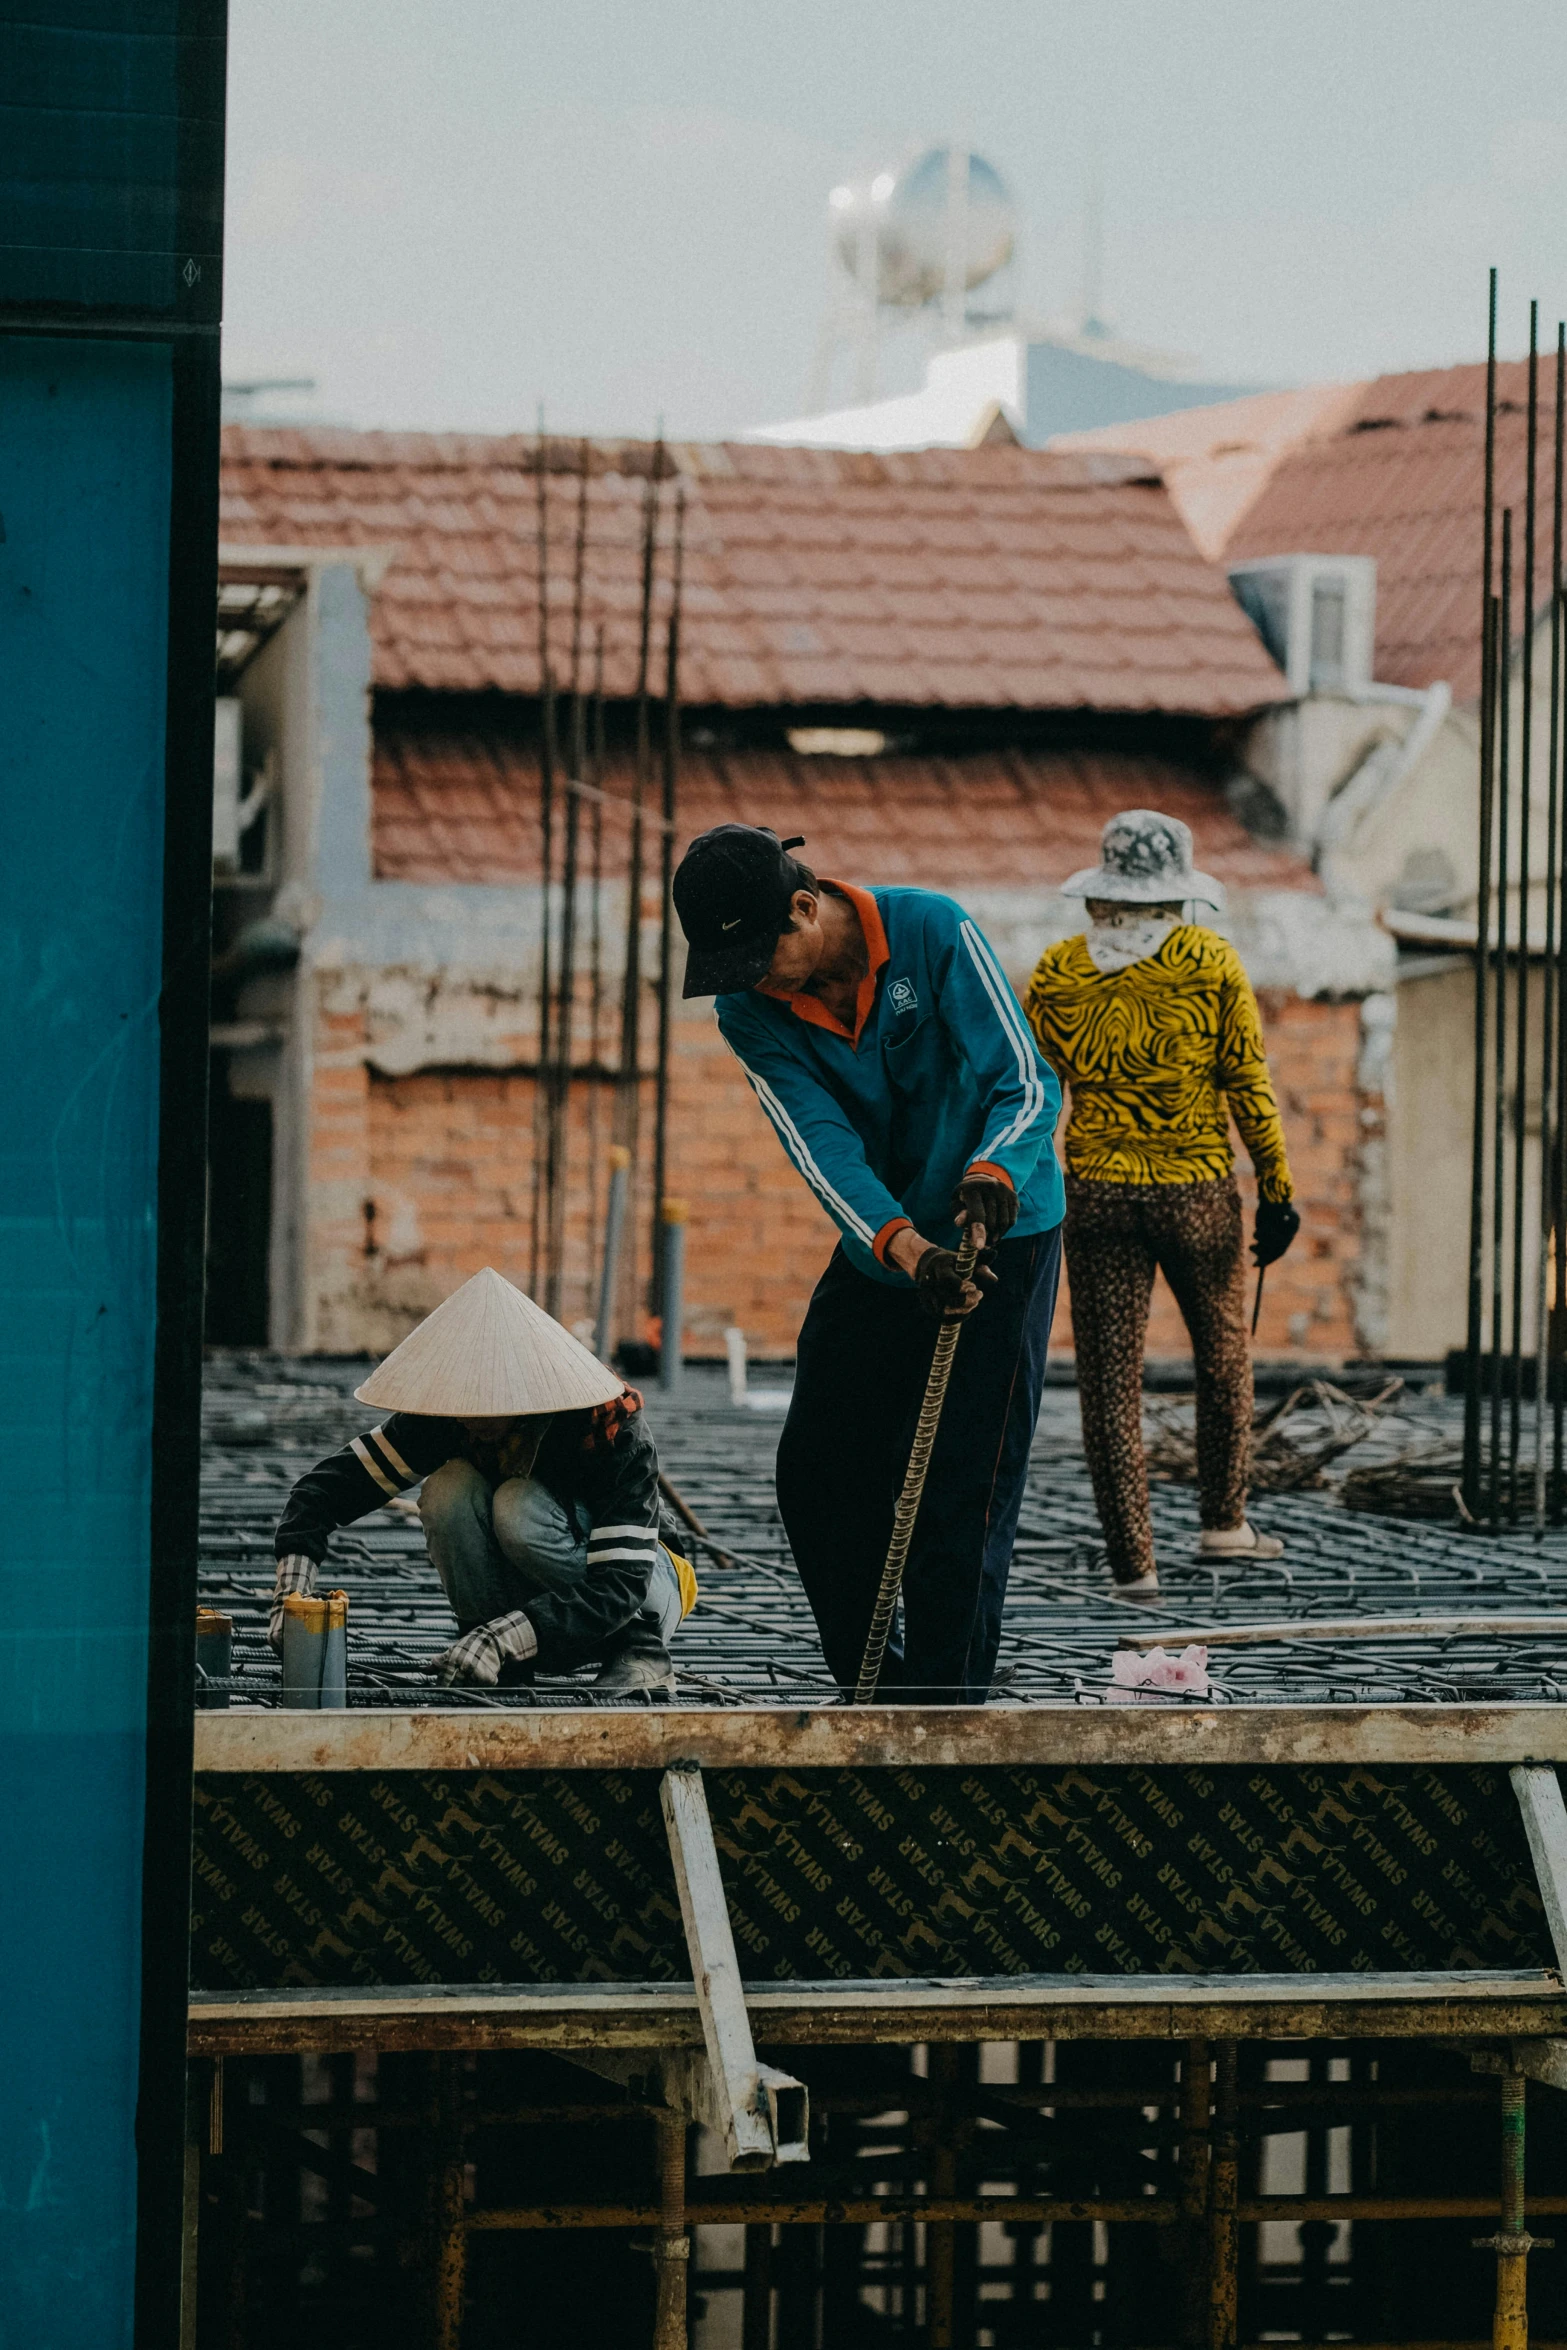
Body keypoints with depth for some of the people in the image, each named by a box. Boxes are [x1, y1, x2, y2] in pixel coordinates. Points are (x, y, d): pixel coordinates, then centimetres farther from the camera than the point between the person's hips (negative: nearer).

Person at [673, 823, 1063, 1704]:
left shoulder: (935, 932, -20)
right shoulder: (752, 1014, -9)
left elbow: (1027, 1085, -21)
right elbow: (827, 1152, -21)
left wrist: (990, 1175, -43)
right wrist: (908, 1249, -38)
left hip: (1001, 1239, -5)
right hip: (879, 1256, 5)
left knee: (959, 1498, -11)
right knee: (815, 1474, 6)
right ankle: (875, 1692, 22)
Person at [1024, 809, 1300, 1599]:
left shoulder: (1058, 971, 0)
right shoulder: (1210, 961, -5)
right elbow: (1248, 1083, -5)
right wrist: (1276, 1190, 1)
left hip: (1095, 1192, 1)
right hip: (1198, 1189, -1)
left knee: (1110, 1378, 3)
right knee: (1222, 1353, 21)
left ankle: (1132, 1561, 1)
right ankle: (1223, 1520, 29)